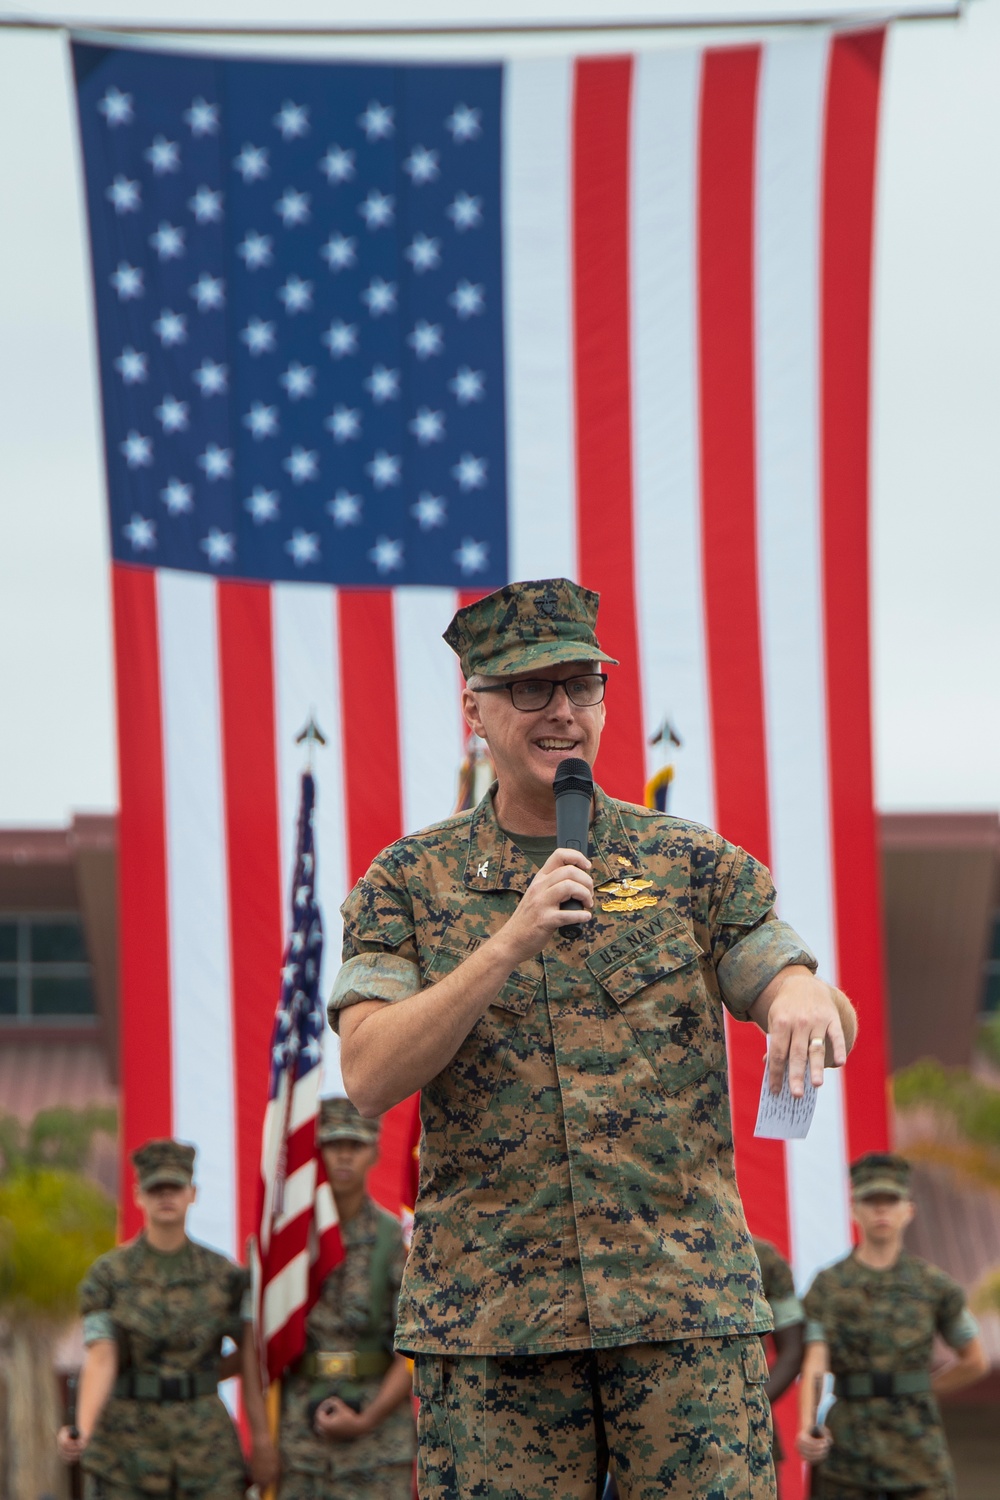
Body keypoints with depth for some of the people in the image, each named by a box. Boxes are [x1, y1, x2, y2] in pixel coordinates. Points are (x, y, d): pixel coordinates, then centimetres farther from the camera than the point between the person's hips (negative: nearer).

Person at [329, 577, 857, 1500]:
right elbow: (370, 1077, -5)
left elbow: (827, 1016, 1)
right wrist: (509, 944, -18)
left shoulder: (695, 866, 9)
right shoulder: (409, 884, 7)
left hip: (685, 1300, 0)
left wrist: (806, 997, -25)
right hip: (489, 1312, 0)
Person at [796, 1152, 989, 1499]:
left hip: (917, 1455, 0)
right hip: (847, 1452, 0)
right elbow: (814, 1365, -8)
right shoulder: (827, 1287, 4)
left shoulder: (935, 1286, 5)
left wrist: (915, 1393, 10)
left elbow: (974, 1361, 16)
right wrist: (806, 1429, -25)